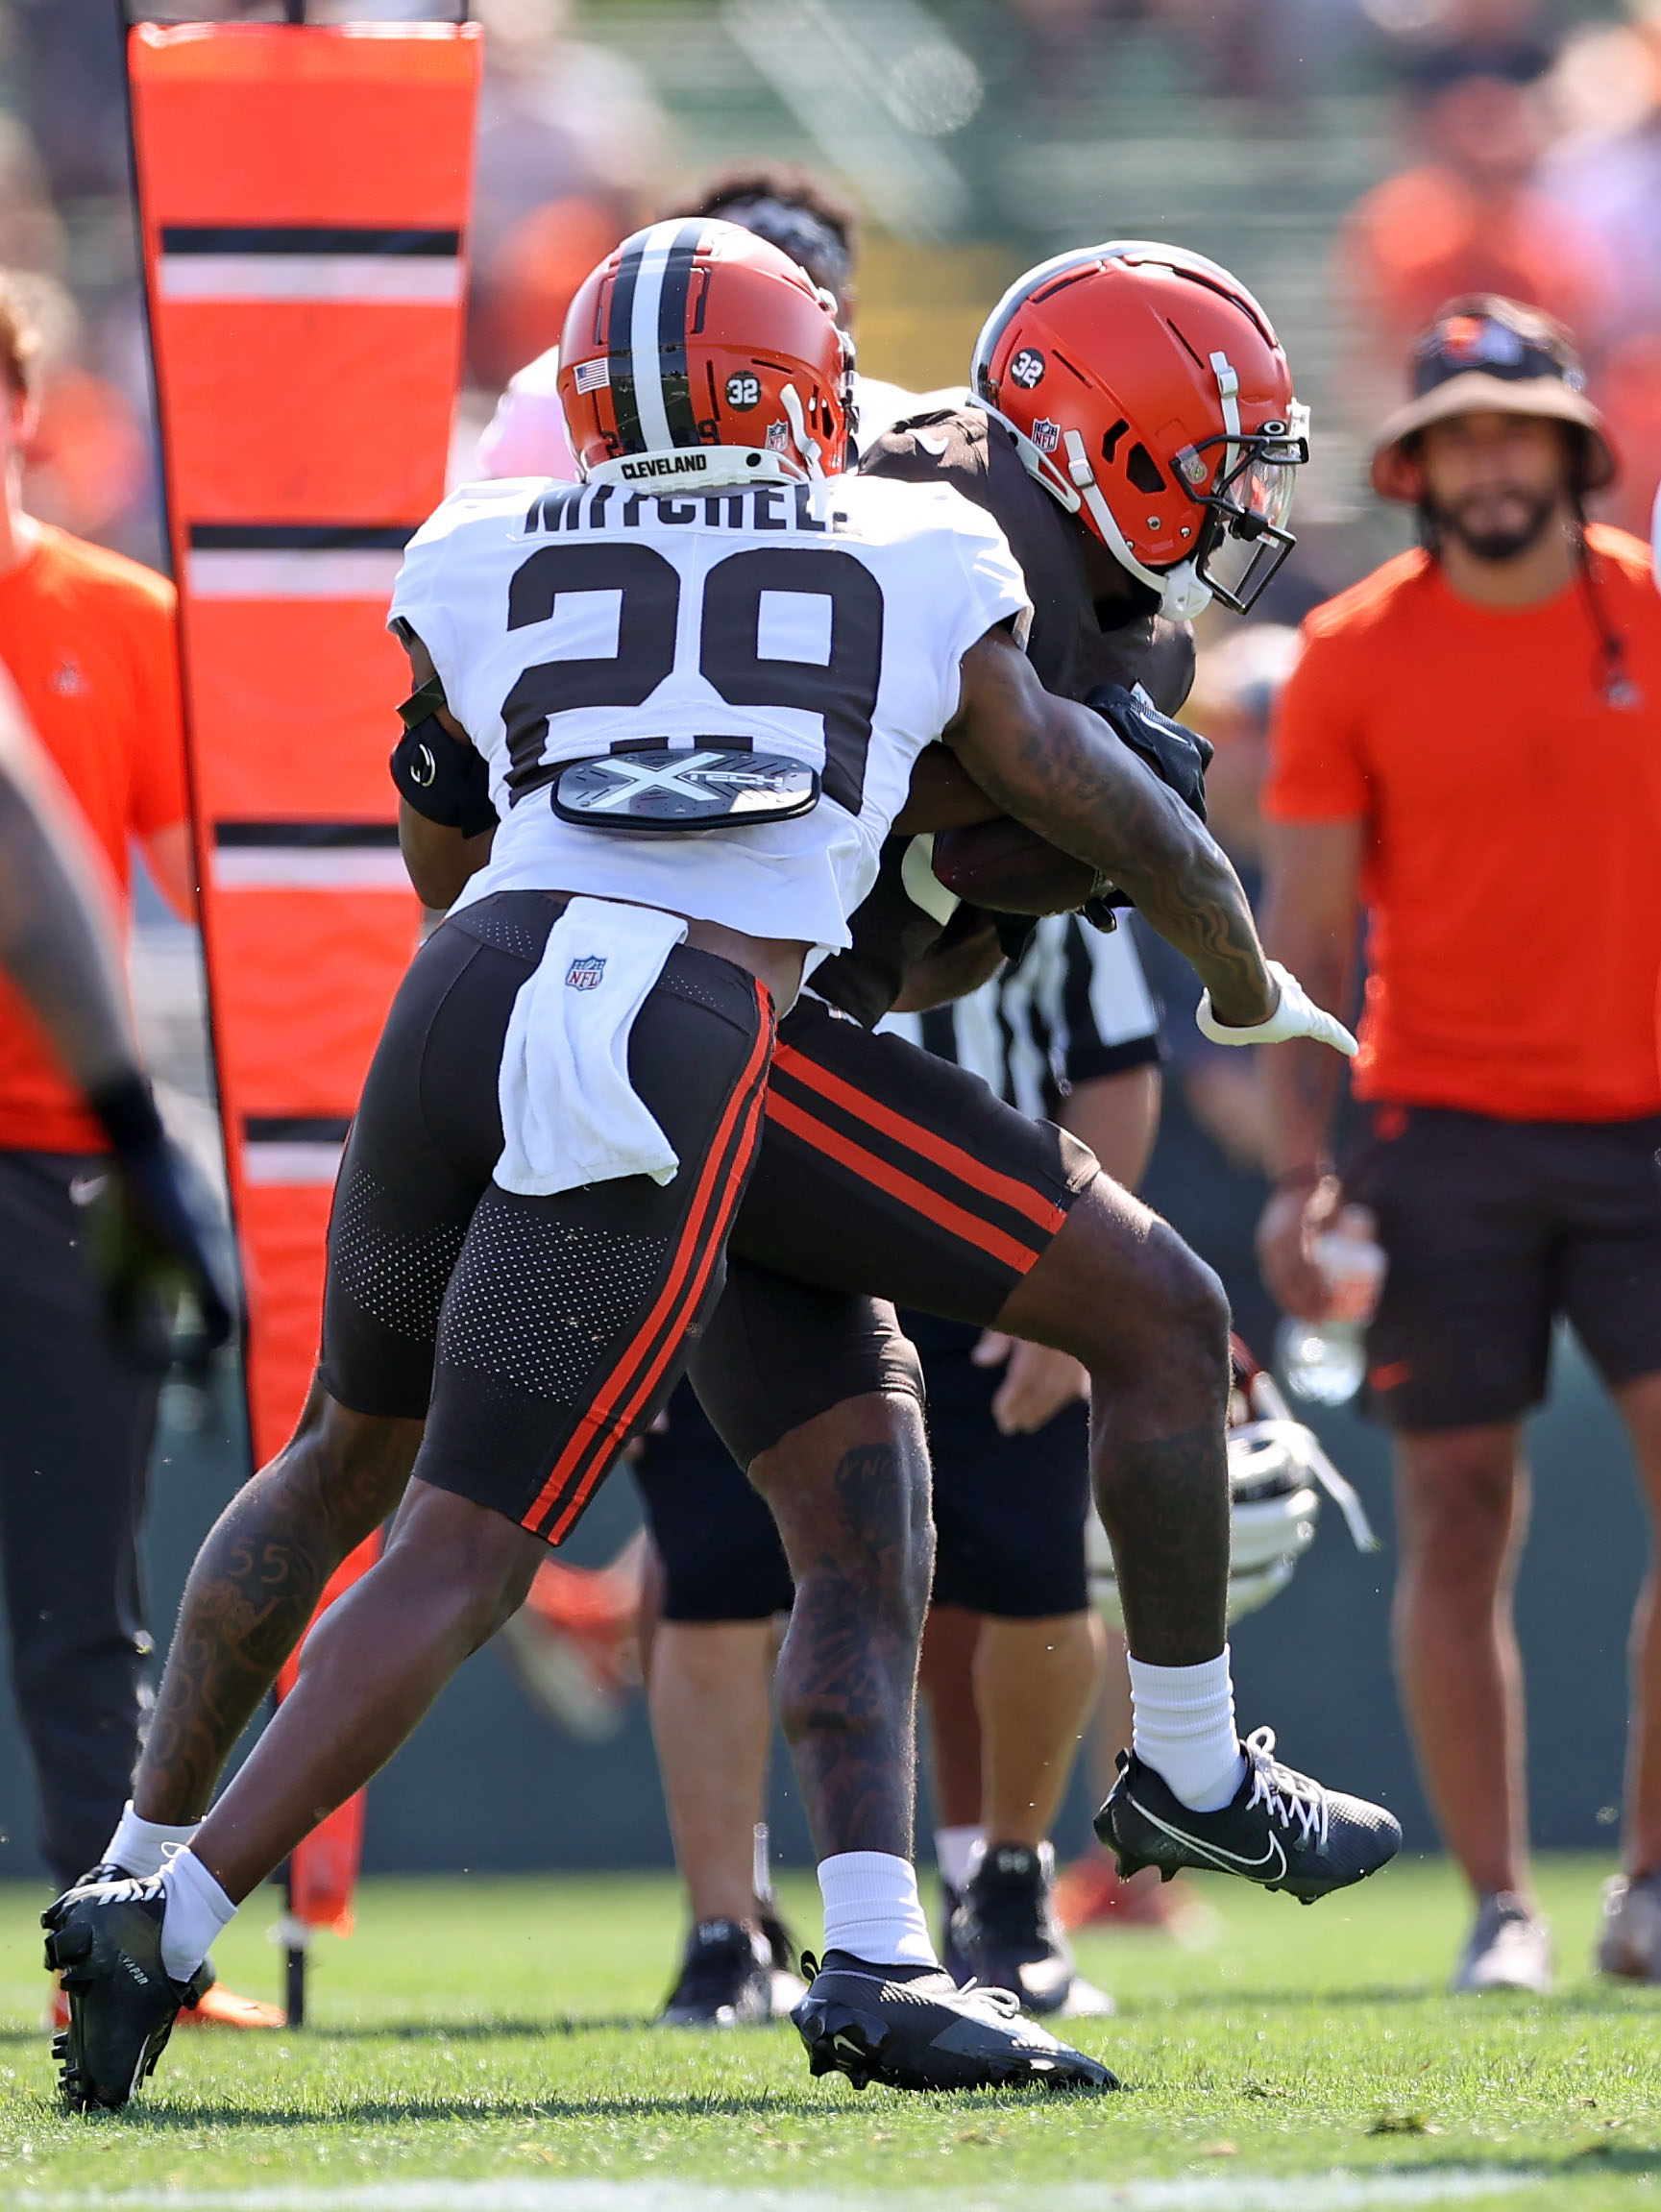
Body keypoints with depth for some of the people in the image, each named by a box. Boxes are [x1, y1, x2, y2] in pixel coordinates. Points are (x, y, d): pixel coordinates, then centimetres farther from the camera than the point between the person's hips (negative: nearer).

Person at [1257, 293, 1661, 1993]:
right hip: (1445, 1134, -1)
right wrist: (1298, 1169, -6)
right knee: (1456, 1521, 0)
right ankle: (1499, 1907, 5)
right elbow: (1306, 933, 2)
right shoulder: (1353, 656, 1)